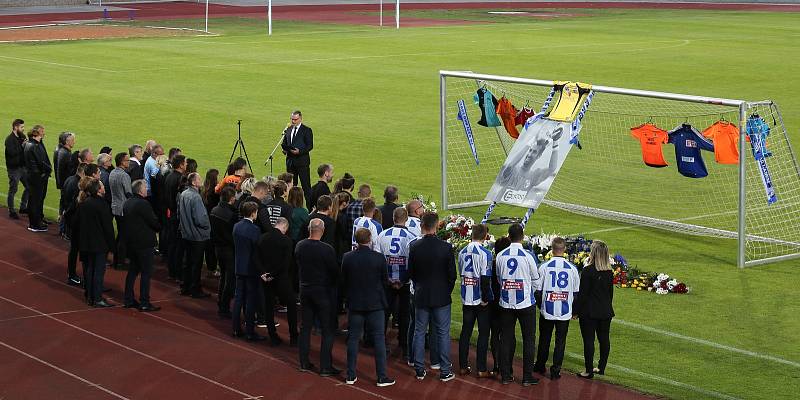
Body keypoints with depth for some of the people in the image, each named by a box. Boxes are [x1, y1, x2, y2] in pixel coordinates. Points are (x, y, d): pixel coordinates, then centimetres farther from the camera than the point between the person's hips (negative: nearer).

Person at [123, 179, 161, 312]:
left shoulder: (127, 203, 8)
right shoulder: (143, 204, -19)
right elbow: (154, 222, -17)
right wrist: (159, 228, 6)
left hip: (130, 242, 9)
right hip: (144, 243, -9)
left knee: (133, 270, 17)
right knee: (146, 272, -3)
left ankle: (129, 300, 20)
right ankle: (144, 303, -3)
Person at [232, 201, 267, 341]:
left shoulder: (236, 226, 2)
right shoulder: (254, 230, -19)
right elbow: (257, 252, -18)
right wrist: (261, 271, -15)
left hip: (239, 268, 7)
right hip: (251, 269, -7)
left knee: (238, 298, 13)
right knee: (251, 300, 0)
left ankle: (236, 329, 19)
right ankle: (250, 332, 3)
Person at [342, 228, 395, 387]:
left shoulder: (347, 258, -8)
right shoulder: (379, 258, -13)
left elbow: (344, 280, 2)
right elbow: (385, 281, -2)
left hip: (354, 304, 2)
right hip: (375, 304, -2)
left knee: (353, 339, 11)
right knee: (379, 339, 5)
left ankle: (351, 375, 15)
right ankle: (382, 377, 5)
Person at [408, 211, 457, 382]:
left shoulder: (414, 246, -9)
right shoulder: (446, 247, -14)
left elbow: (410, 272, 1)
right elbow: (452, 273, -7)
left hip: (421, 296, 2)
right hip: (441, 297, -2)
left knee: (419, 332, 12)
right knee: (443, 333, 7)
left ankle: (419, 370, 16)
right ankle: (445, 371, 10)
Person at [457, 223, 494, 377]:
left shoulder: (462, 253, 3)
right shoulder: (485, 253, -16)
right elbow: (485, 279, -20)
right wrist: (486, 299, -12)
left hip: (466, 299, 5)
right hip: (481, 300, -5)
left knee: (465, 331, 12)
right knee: (483, 333, 4)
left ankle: (463, 366, 15)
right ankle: (481, 369, 5)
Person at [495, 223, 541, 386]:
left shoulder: (501, 256, -3)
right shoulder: (528, 256, -11)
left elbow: (499, 278, 8)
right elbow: (536, 280, -1)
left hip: (506, 303, 3)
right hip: (526, 303, -3)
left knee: (506, 338, 11)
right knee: (528, 339, 6)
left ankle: (505, 375, 14)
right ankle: (527, 377, 6)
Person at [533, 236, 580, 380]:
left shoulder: (544, 267, -8)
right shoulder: (572, 269, -5)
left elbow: (537, 290, -3)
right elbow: (576, 292, 3)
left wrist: (540, 305, 13)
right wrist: (573, 310, 16)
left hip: (547, 311, 0)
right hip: (565, 312, 0)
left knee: (544, 340, 15)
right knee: (560, 341, 6)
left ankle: (540, 365, 29)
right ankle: (556, 370, 5)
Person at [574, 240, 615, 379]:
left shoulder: (588, 271, -15)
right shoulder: (609, 272, 3)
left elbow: (583, 293, -14)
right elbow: (610, 292, 11)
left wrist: (576, 310, -6)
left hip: (589, 312, -6)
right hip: (605, 311, 6)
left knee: (588, 340, -1)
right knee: (604, 339, 13)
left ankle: (589, 371, 2)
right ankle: (601, 368, 23)